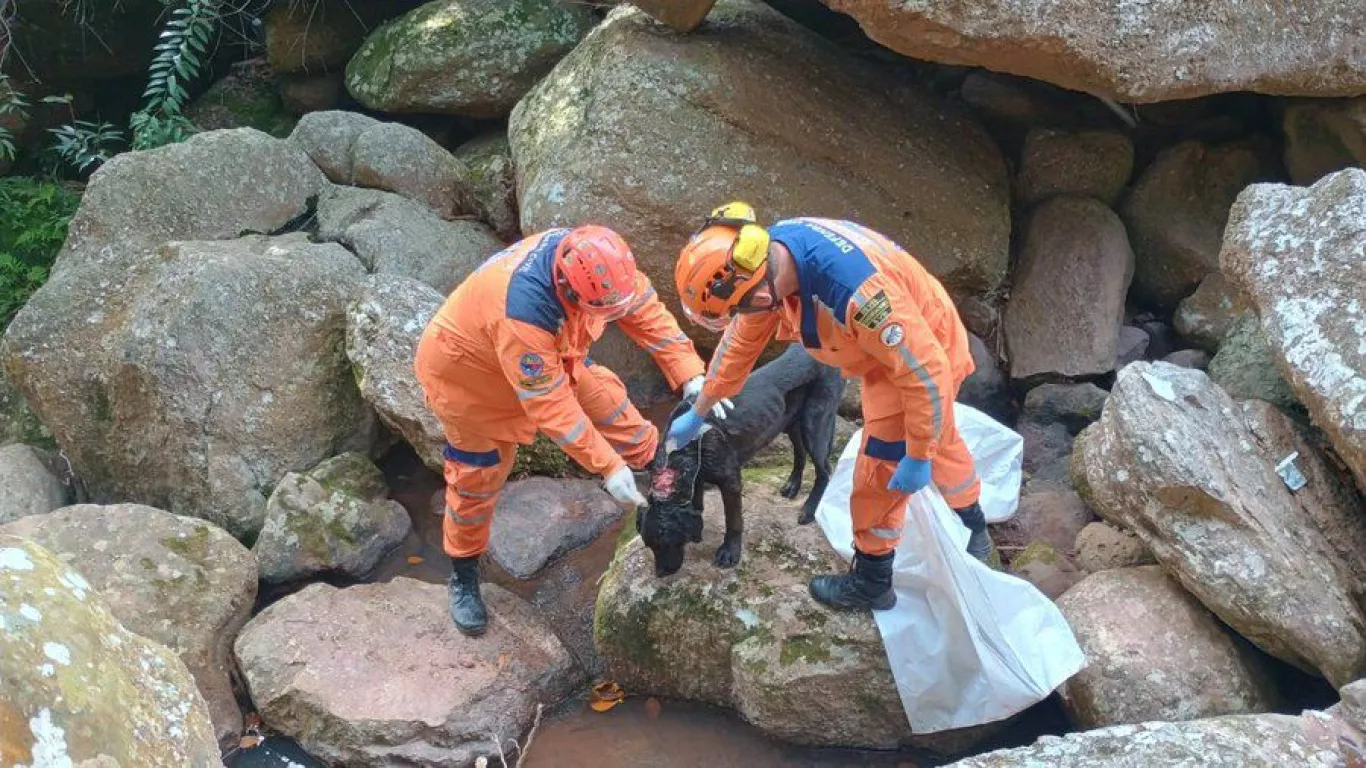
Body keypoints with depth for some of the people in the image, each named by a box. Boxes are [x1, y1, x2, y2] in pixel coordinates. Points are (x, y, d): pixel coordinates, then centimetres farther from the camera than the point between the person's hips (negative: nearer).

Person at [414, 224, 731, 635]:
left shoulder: (599, 262, -28)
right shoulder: (522, 311, -46)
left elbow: (648, 313, -17)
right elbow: (551, 406, -39)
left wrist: (693, 378, -28)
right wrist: (608, 467, -34)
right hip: (469, 370, -6)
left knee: (610, 402, 2)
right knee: (477, 476, 7)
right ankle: (463, 574, 28)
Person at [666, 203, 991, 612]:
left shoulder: (855, 291, -45)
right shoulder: (768, 254, -19)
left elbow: (925, 374, -35)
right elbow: (741, 340, -2)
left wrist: (918, 458, -24)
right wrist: (697, 413, 6)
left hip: (924, 361, -8)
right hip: (891, 346, 8)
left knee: (879, 474, 4)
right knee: (940, 441, 29)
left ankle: (870, 582, 27)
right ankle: (975, 529, 54)